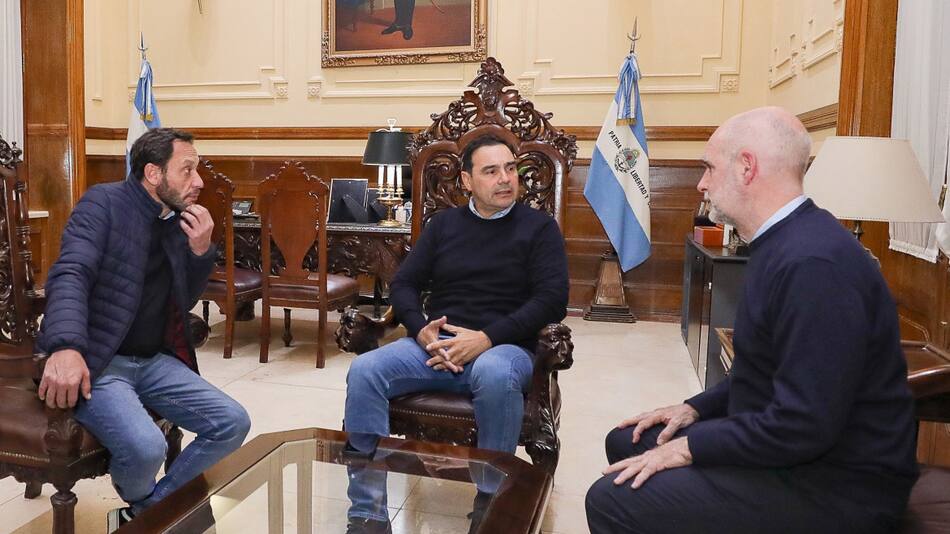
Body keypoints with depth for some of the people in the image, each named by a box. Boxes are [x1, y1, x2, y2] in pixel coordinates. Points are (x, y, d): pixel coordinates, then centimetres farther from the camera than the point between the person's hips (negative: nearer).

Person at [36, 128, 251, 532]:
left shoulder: (179, 220, 11)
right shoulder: (104, 203, -7)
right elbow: (70, 274, -22)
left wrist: (201, 251, -6)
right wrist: (65, 347, -39)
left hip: (153, 360, 7)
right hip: (96, 361, -6)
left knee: (233, 423, -6)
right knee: (146, 447, -30)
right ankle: (140, 501, 8)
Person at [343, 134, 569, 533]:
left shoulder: (539, 227, 7)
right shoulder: (443, 223, 17)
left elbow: (552, 300, -5)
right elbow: (403, 284, 13)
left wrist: (486, 338, -16)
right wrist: (422, 331, -9)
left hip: (504, 346, -3)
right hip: (435, 344, 4)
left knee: (495, 375, -39)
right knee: (364, 371, -23)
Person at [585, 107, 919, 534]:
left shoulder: (813, 262, -27)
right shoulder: (784, 245, 8)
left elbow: (804, 425, -29)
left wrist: (687, 448, -19)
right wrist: (696, 409, 7)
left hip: (830, 485, -10)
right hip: (786, 447, 10)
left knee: (612, 499, -19)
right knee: (626, 441, 14)